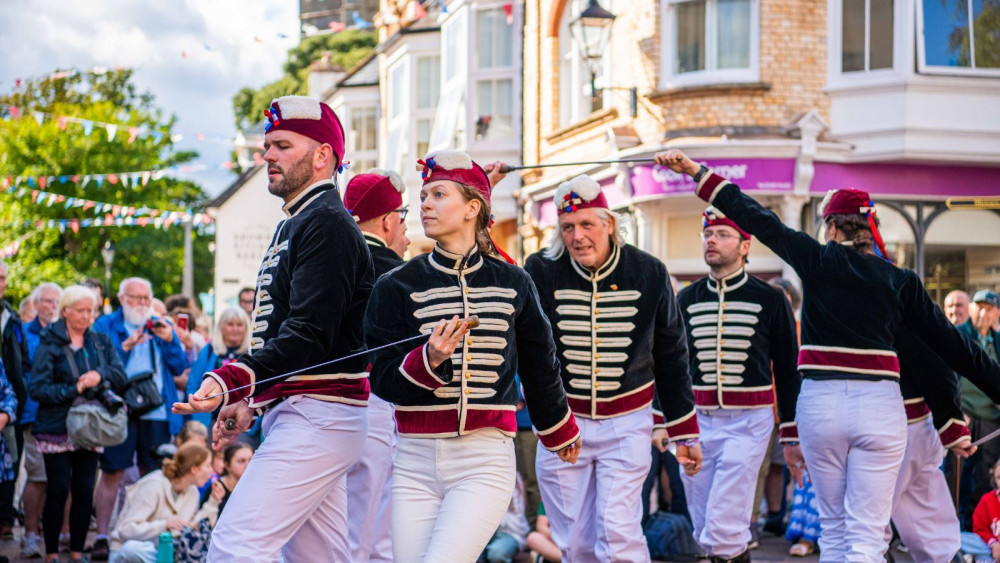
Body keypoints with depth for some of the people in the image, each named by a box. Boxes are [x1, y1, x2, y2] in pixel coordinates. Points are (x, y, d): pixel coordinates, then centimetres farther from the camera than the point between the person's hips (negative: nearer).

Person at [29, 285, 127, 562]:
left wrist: (100, 375, -19)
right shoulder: (49, 344, -3)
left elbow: (120, 375, 0)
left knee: (85, 491, 5)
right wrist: (73, 390, -18)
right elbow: (38, 389, -10)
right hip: (57, 428, -4)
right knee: (58, 490, -2)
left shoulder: (101, 342, 11)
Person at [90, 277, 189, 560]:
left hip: (156, 412, 3)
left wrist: (169, 339, -7)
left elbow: (179, 367, 8)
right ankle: (101, 536, -2)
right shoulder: (105, 326, 5)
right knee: (112, 473, -5)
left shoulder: (160, 327, 16)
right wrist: (126, 345, -17)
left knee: (152, 474, 5)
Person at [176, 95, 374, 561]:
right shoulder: (292, 225, 22)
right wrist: (251, 401, 19)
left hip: (318, 414, -11)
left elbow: (310, 335, -22)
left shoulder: (327, 223, -11)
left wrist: (234, 380, -32)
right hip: (290, 413, 11)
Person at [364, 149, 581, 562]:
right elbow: (383, 381, -2)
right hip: (415, 463, 2)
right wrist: (429, 361, -21)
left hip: (485, 463, -2)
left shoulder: (512, 284, 4)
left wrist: (560, 434, 30)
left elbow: (539, 367, 18)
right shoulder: (397, 287, 2)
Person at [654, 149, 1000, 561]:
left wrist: (696, 172, 3)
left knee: (834, 527, 16)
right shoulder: (902, 282, 2)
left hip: (820, 403, 1)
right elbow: (948, 341, 6)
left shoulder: (818, 260, -1)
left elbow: (757, 219, 0)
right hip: (880, 405, 0)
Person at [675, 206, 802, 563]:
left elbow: (787, 372, 2)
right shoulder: (686, 299, 9)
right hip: (696, 421, 4)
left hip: (749, 421, -4)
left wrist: (792, 439, 1)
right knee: (705, 530, 8)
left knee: (724, 529, -15)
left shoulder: (770, 300, -1)